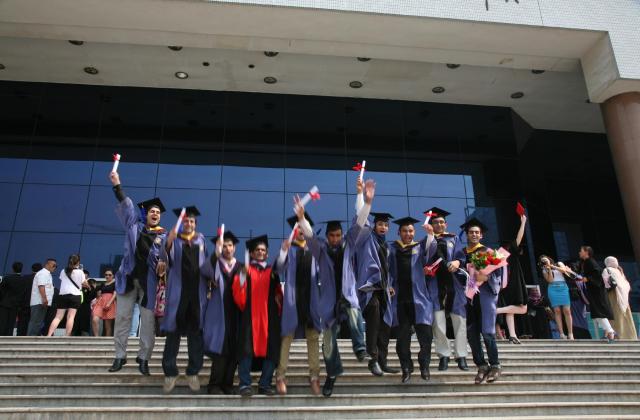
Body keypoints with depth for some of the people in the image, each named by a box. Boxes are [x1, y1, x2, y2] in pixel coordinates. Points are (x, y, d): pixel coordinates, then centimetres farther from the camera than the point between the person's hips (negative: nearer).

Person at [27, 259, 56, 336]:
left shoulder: (47, 274, 22)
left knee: (38, 323, 10)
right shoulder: (43, 273, -9)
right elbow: (41, 286, -20)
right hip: (40, 302, -10)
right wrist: (44, 299, -26)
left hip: (42, 302, 10)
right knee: (36, 322, -11)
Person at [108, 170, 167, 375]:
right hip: (129, 277, 1)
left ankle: (143, 358, 9)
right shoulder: (134, 226, 12)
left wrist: (163, 263, -25)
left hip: (149, 281, -1)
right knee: (122, 316, 2)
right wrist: (117, 185, -3)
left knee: (148, 321, -1)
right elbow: (126, 205, 4)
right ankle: (120, 356, 12)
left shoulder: (163, 235, 8)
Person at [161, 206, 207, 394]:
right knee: (174, 331, 0)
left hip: (197, 291, 2)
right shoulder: (174, 238, 4)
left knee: (195, 332, 4)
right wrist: (169, 242, -31)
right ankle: (170, 373, 6)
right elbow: (167, 260, -12)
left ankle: (193, 373, 11)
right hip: (178, 291, -2)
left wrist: (209, 282, 1)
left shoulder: (201, 239, 12)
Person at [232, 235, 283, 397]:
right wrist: (243, 274, -19)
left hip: (269, 316, 3)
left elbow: (278, 293, 17)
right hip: (250, 315, -2)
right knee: (247, 348, -11)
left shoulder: (272, 272, 18)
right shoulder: (246, 270, 11)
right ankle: (244, 384, -5)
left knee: (271, 350, -2)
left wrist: (278, 299, -5)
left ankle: (265, 384, 7)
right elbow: (237, 292, -4)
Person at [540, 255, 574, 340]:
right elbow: (550, 280, 0)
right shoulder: (544, 270, 14)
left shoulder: (559, 264, 17)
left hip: (563, 287, 0)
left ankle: (570, 333, -9)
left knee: (567, 311, -8)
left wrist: (553, 266, -4)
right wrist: (549, 270, -4)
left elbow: (564, 270, -3)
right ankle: (561, 333, -8)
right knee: (557, 311, -7)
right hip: (553, 289, 0)